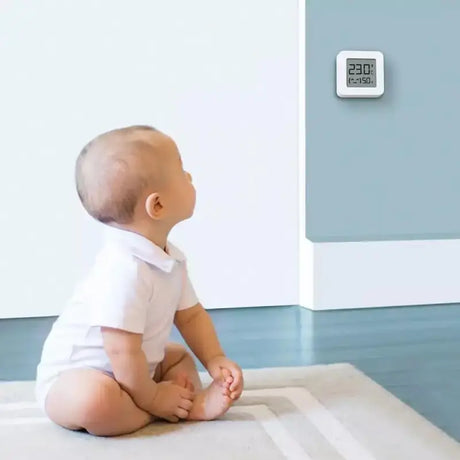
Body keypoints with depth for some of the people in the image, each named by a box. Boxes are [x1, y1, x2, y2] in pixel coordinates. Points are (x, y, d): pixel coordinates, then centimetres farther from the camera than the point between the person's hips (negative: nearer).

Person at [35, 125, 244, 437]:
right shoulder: (124, 271, -33)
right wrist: (151, 398, -19)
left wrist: (216, 360, -5)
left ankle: (195, 401, -10)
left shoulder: (171, 259, -2)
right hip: (74, 376, -10)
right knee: (95, 400, -39)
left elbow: (191, 315, 9)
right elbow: (123, 352, -32)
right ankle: (185, 408, -17)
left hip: (127, 372, 10)